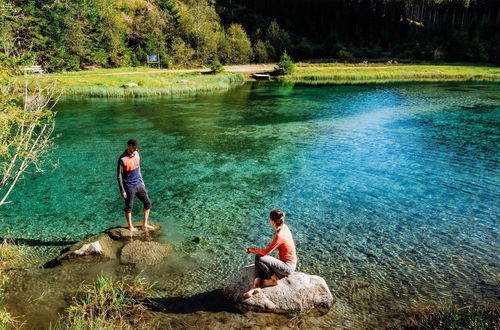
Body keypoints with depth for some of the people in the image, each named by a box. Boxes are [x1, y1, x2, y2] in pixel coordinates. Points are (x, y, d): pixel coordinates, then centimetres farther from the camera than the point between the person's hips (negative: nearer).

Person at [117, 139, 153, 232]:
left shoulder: (136, 154, 2)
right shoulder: (122, 159, -19)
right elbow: (119, 176, -15)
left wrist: (141, 181, 18)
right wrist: (122, 191, -14)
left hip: (138, 184, 7)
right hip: (129, 187, -7)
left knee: (147, 203, 9)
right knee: (129, 207, 10)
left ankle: (145, 224, 22)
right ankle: (130, 226, 27)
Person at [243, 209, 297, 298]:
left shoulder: (279, 236, -27)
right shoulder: (285, 227, -1)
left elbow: (266, 252, -19)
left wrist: (252, 249, -5)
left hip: (288, 267, -9)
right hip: (285, 262, 9)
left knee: (259, 259, -21)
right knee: (258, 256, 0)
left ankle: (275, 280, -1)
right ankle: (256, 287, -10)